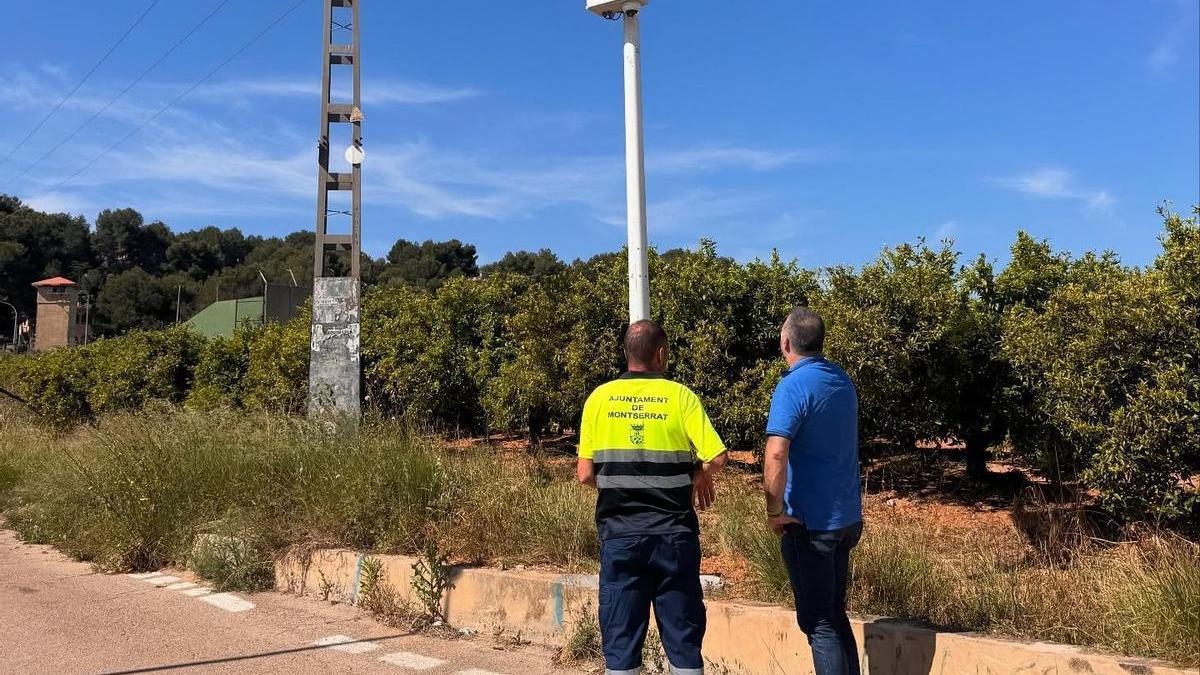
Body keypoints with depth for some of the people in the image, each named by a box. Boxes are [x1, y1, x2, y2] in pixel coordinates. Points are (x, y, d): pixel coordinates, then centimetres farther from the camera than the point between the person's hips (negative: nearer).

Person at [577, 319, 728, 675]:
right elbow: (716, 457, -12)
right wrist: (701, 476, 9)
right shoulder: (680, 396, -4)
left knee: (620, 637, 8)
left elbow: (585, 474, -1)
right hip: (673, 532, -1)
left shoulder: (600, 397, 0)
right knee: (683, 635, 10)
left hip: (619, 533, 1)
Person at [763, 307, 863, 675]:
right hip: (848, 517, 8)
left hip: (810, 521, -8)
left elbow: (775, 456, -29)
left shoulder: (793, 386, -18)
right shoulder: (842, 380, 9)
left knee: (818, 621, 2)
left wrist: (775, 512, -16)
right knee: (836, 613, 19)